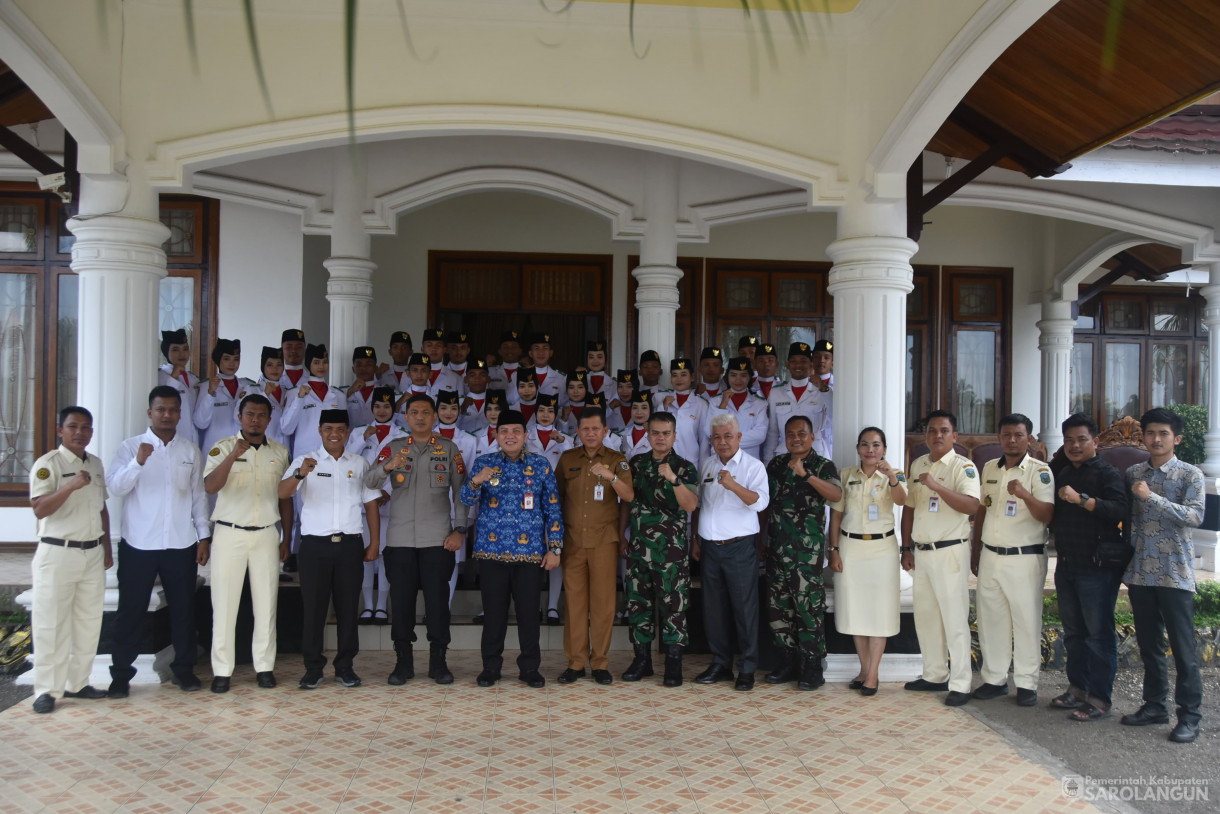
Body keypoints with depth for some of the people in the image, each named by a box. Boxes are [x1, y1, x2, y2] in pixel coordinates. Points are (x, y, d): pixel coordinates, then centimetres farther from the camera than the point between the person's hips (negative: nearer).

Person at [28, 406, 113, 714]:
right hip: (58, 553, -6)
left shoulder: (96, 465, 12)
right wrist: (71, 485, -31)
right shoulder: (47, 464, -8)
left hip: (92, 553, 6)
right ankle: (47, 690, 9)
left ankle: (77, 683, 21)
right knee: (51, 623, -1)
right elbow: (40, 509, -19)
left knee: (88, 621, 10)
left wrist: (107, 548, 16)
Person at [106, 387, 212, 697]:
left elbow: (198, 495, 11)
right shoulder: (131, 447, 1)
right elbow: (115, 487, -11)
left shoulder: (191, 451, 9)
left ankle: (184, 668, 20)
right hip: (138, 544, -2)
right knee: (131, 609, 3)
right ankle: (121, 673, 14)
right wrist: (138, 462, -27)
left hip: (181, 544, 2)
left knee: (183, 609, 8)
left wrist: (204, 536, 6)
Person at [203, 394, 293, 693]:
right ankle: (222, 670, 9)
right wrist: (232, 456, -26)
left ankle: (264, 666, 13)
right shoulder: (223, 448, 1)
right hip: (229, 533, -2)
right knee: (224, 602, 1)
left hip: (266, 534, 2)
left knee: (266, 603, 4)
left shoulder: (280, 452, 10)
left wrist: (286, 538, 10)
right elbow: (210, 486, -14)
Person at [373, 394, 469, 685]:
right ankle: (403, 662, 15)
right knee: (401, 600, 3)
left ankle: (438, 662, 13)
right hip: (400, 539, 1)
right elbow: (369, 483, -4)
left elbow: (460, 492, 5)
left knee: (438, 600, 1)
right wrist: (387, 466, -24)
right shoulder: (394, 447, 8)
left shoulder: (449, 449, 6)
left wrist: (460, 529, -5)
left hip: (438, 538, -1)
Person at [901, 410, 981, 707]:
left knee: (955, 619, -4)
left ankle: (960, 685, 4)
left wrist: (937, 486, -30)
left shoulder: (963, 467, -8)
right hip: (921, 552, 7)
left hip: (950, 552, -7)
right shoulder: (918, 465, 12)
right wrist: (906, 548, 13)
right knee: (925, 616, 13)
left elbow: (972, 506, -23)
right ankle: (935, 676, 26)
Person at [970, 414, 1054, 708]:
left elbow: (1047, 516, -16)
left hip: (1024, 559, -5)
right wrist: (975, 551, 17)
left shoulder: (1040, 471, -5)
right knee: (990, 619, 9)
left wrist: (1024, 495, -33)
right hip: (990, 557, 5)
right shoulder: (989, 468, 12)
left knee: (1027, 622, 0)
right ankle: (994, 679, 21)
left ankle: (1026, 684, 12)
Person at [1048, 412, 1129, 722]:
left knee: (1099, 634, -3)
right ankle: (1077, 689, 24)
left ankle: (1099, 699, 3)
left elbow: (1119, 511, -23)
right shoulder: (1061, 476, 15)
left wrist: (1081, 499, -30)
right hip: (1067, 565, 7)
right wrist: (1059, 551, 12)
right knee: (1073, 632, 14)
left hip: (1098, 566, -7)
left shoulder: (1108, 474, -6)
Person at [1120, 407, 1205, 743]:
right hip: (1140, 571, 4)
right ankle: (1155, 704, 23)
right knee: (1148, 643, 12)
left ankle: (1189, 715, 8)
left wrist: (1152, 497, -21)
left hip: (1175, 573, -4)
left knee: (1182, 646, 0)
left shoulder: (1190, 475, -3)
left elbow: (1195, 516, -16)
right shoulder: (1133, 474, 10)